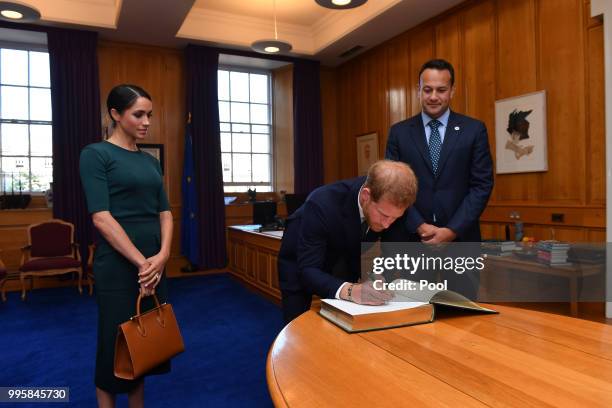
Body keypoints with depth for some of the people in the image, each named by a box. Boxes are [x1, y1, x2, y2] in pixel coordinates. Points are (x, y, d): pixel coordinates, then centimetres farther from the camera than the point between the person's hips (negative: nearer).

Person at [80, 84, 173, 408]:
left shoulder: (150, 161, 11)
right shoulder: (96, 154, -9)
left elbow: (164, 211, 8)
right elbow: (101, 217, -17)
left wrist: (162, 255, -8)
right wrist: (141, 262, -18)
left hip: (154, 262, 7)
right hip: (118, 265, -7)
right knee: (117, 342, 6)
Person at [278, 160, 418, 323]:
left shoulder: (390, 206, -24)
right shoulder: (322, 203, -39)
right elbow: (308, 270, -39)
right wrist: (350, 290, -54)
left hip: (346, 258, 4)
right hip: (302, 264, -3)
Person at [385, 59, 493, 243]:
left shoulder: (474, 130, 2)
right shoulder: (399, 132, 3)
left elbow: (482, 185, -2)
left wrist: (452, 231, -12)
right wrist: (419, 226, -11)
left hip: (460, 238, 0)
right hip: (412, 238, 0)